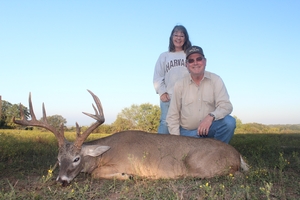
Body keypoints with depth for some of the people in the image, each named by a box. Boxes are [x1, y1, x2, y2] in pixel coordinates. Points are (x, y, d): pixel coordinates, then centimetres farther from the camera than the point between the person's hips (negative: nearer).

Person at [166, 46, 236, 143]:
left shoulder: (215, 80, -5)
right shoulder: (179, 85, -4)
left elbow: (226, 105, -14)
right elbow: (172, 116, -2)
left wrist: (211, 116, -34)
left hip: (209, 127, 0)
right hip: (187, 132, 0)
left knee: (229, 122, -26)